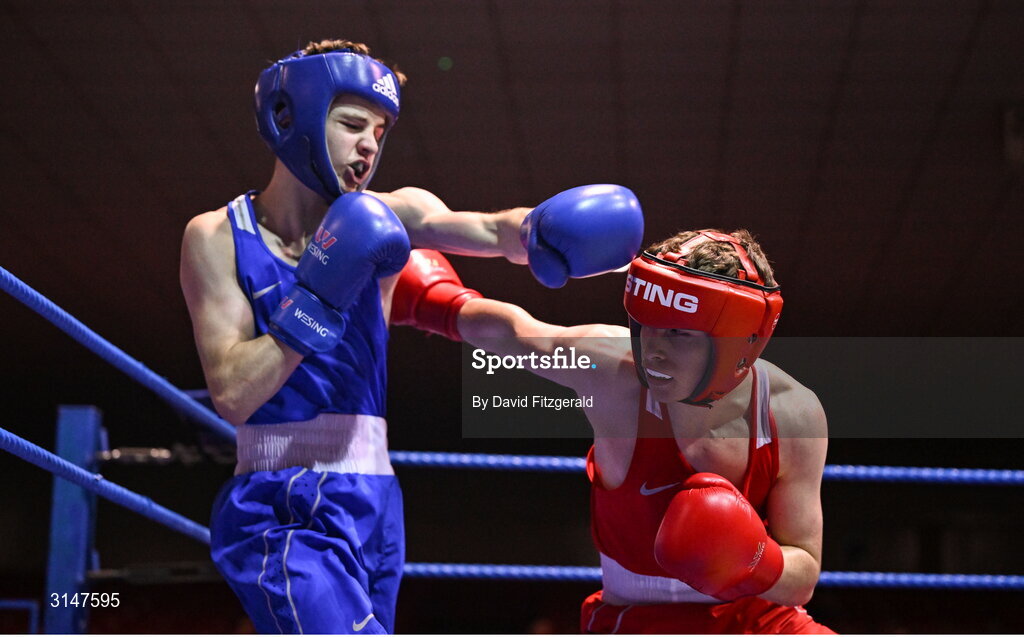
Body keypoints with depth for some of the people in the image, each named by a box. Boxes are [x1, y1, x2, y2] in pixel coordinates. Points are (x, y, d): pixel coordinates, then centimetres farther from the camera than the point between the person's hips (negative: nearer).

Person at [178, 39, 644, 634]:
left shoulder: (386, 217, 3)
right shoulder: (217, 237, -3)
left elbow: (487, 230, -18)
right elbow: (232, 393, -12)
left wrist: (535, 229, -41)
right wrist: (320, 294, -19)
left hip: (375, 505, 4)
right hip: (281, 515, -4)